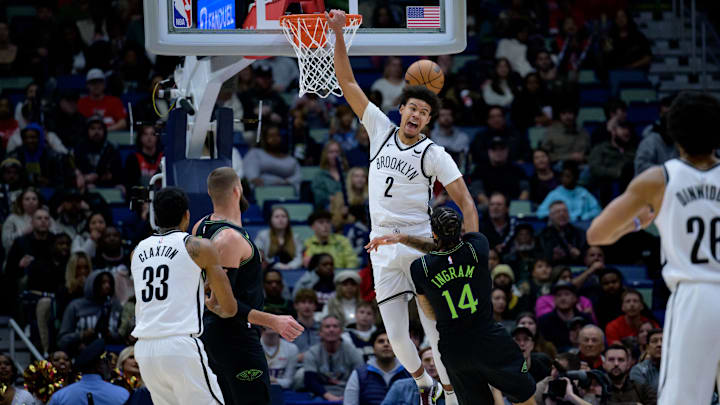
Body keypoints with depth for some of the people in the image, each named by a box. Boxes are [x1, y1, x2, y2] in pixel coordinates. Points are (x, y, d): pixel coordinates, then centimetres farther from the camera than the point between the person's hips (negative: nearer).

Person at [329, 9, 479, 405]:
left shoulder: (434, 154, -2)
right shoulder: (380, 129, 8)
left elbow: (465, 202, -3)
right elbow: (347, 83, 8)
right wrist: (338, 34, -1)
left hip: (421, 243, -3)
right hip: (383, 247, 3)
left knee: (437, 330, -8)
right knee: (397, 335, 3)